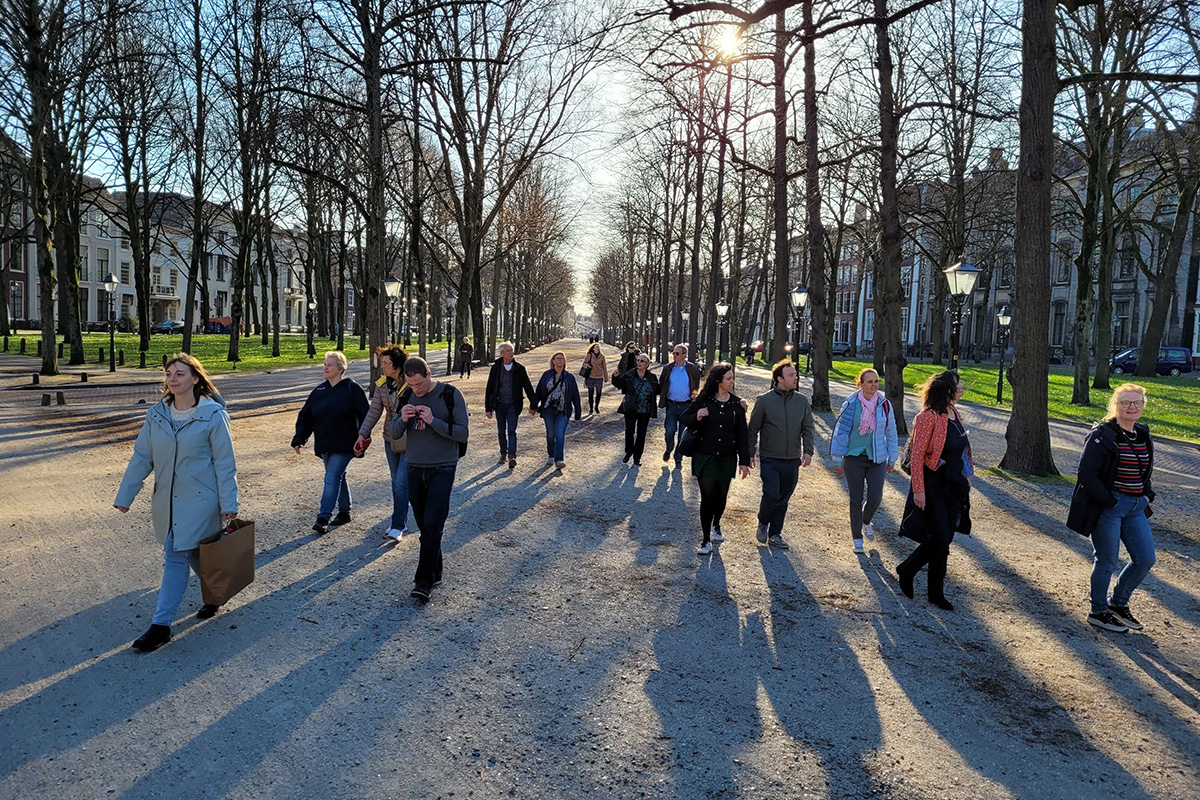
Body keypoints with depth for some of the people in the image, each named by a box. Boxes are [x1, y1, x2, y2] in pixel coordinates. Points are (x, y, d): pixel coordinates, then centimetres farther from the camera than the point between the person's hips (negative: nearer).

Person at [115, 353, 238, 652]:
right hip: (166, 499, 5)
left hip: (199, 500, -5)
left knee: (176, 555, -6)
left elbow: (225, 463, -9)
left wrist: (228, 504, -10)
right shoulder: (156, 414, 2)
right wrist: (125, 495, 6)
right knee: (192, 554, 16)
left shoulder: (213, 415, -11)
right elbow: (141, 457, 7)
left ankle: (161, 624, 2)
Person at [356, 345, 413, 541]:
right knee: (396, 482, 15)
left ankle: (398, 526, 1)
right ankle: (400, 522, 28)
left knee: (402, 483, -8)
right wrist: (362, 434, -2)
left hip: (410, 442, -6)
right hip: (391, 440, 6)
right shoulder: (382, 384, 0)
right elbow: (374, 411, 4)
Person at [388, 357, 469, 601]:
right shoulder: (406, 397, 6)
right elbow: (394, 434, 8)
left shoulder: (451, 395, -8)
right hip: (415, 469, 5)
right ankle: (435, 574, 22)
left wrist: (434, 421, -22)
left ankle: (424, 582, -8)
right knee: (424, 526, 9)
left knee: (432, 526, -11)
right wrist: (403, 419, -13)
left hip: (442, 469, -5)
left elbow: (463, 434, -10)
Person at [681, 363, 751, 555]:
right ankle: (706, 540, 7)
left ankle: (716, 525, 42)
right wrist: (696, 417, -19)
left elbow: (742, 433, 4)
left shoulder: (736, 404, 2)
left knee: (721, 496, 12)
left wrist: (744, 461, 1)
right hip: (704, 456, -2)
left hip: (727, 458, 2)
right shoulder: (703, 400, -4)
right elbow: (683, 418, 3)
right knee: (707, 497, -4)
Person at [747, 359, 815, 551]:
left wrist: (808, 451, -6)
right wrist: (750, 453, -2)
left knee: (784, 499, 9)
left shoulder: (802, 401, 6)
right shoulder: (764, 400, -4)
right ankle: (763, 523, 15)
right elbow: (753, 429, 1)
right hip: (770, 459, -3)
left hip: (792, 461, 4)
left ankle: (775, 534, 23)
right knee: (771, 494, -13)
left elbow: (807, 428, 8)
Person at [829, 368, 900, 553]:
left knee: (875, 498, -5)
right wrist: (838, 460, -3)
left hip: (877, 458, 2)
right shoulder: (851, 405, -9)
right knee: (856, 499, 4)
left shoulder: (885, 405, -1)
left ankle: (866, 521, 29)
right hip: (854, 458, -2)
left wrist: (892, 458, 12)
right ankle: (857, 538, 20)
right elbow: (840, 431, -4)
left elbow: (890, 432, 9)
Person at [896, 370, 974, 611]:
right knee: (940, 538, -7)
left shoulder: (955, 415, 9)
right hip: (933, 486, -8)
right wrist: (919, 490, -20)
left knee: (945, 539, 10)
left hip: (954, 487, 8)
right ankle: (906, 570, 17)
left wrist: (966, 477, 18)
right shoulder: (929, 417, -16)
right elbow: (917, 455, -18)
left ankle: (936, 593, 20)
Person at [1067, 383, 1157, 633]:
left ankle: (1118, 603, 29)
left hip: (1136, 507, 7)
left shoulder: (1143, 435, 9)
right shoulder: (1103, 435, -14)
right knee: (1107, 562, 3)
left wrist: (1147, 495, 9)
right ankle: (1099, 612, 21)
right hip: (1108, 507, -7)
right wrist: (1109, 501, -18)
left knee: (1145, 559, 10)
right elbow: (1086, 474, -19)